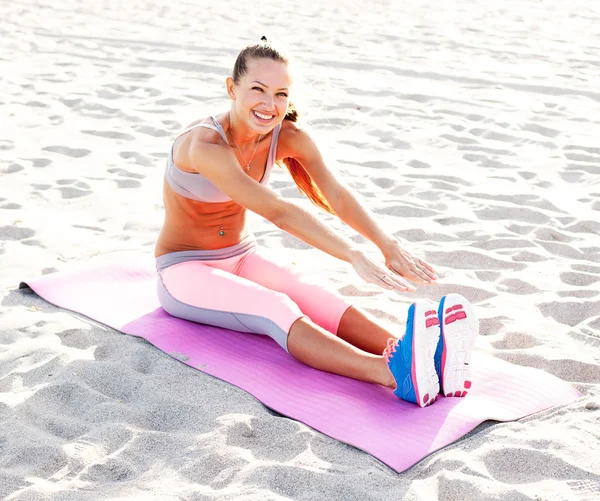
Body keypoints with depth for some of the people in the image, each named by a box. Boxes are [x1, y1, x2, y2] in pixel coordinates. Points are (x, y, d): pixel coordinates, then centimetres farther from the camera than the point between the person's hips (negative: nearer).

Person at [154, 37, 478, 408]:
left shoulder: (289, 138, -7)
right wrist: (356, 257, -46)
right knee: (275, 309, -35)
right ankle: (392, 374, -58)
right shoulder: (204, 144, -28)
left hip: (243, 256, 6)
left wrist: (388, 245, -39)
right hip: (184, 271, -5)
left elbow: (336, 195, -22)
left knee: (318, 297, -26)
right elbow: (278, 211, -38)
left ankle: (426, 360, -48)